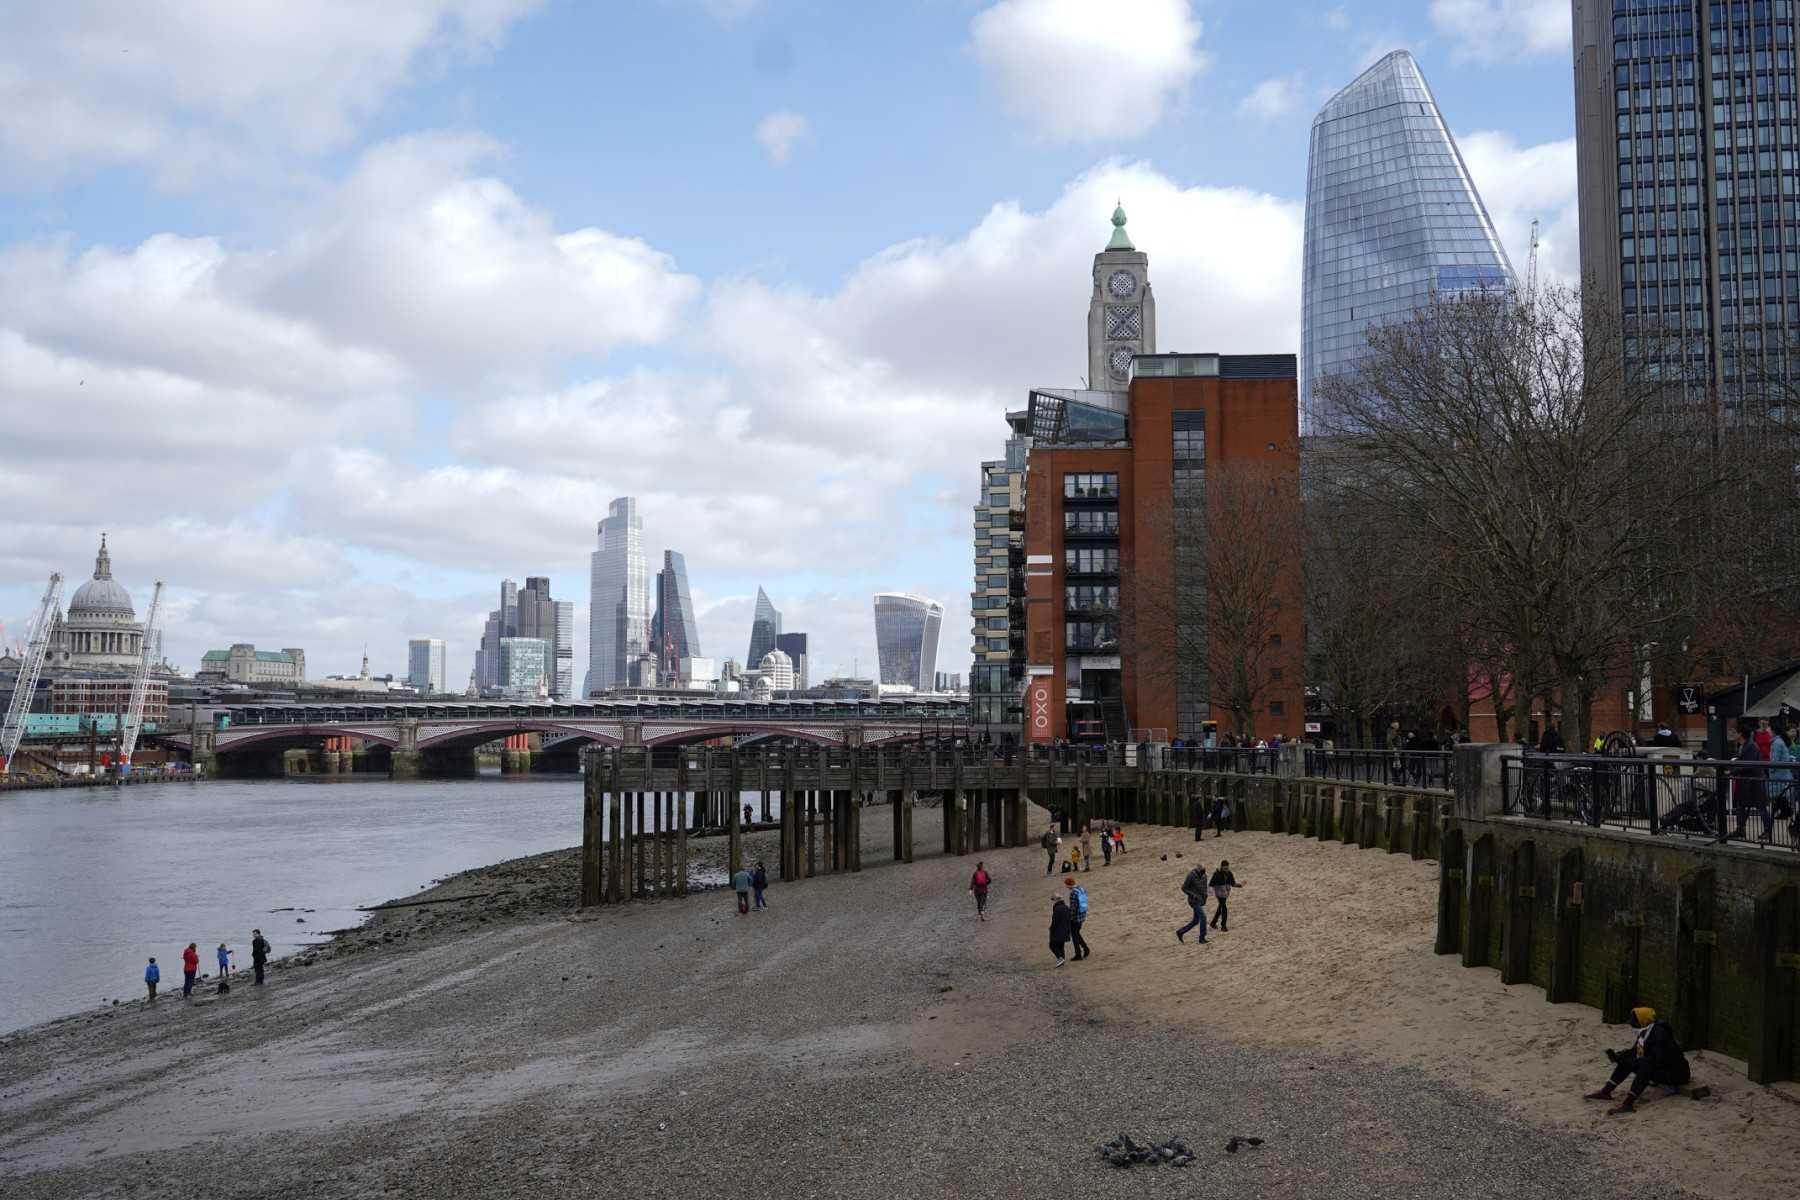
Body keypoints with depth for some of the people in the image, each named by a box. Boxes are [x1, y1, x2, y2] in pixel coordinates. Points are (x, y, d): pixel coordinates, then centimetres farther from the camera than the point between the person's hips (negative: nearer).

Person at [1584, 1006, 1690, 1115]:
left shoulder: (1660, 1034, -26)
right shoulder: (1645, 1032, 0)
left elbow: (1656, 1060, -34)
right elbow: (1635, 1051, 10)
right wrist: (1618, 1056, -8)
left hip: (1676, 1073, -9)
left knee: (1645, 1065, -35)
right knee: (1626, 1059, -1)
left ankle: (1628, 1102, -42)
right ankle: (1605, 1091, -2)